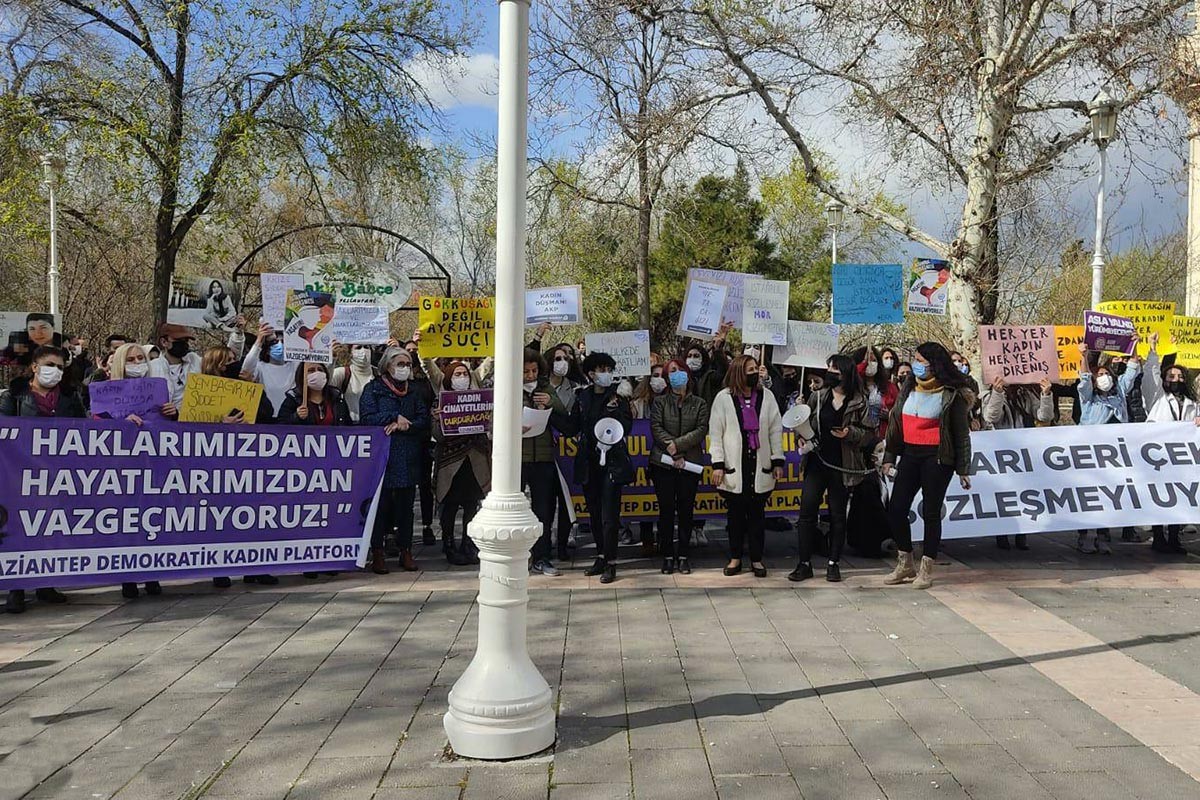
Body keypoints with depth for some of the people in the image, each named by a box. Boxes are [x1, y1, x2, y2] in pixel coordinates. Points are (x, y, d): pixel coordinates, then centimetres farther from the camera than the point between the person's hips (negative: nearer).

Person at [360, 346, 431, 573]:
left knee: (406, 504, 6)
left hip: (408, 458, 4)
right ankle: (377, 553, 6)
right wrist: (395, 417, -12)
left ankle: (406, 551, 13)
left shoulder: (413, 391, 15)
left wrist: (403, 425, -11)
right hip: (381, 455, -4)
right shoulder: (373, 389, 3)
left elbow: (424, 420, 5)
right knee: (380, 505, -2)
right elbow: (367, 417, -9)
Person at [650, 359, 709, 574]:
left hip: (690, 464, 0)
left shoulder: (699, 403, 9)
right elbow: (656, 428, -4)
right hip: (663, 463, 0)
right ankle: (667, 555, 8)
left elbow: (702, 430, -3)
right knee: (666, 509, 1)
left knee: (686, 510, 3)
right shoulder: (660, 402, 7)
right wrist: (674, 453, -13)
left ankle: (683, 555, 10)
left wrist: (678, 445, -13)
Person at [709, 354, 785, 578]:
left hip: (760, 466, 1)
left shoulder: (767, 397, 7)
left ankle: (757, 558, 15)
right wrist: (717, 464, -8)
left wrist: (778, 461, 2)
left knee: (757, 515, 5)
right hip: (734, 467, -1)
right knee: (735, 514, 7)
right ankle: (735, 558, 19)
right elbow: (715, 433, -1)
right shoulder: (723, 398, 0)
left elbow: (776, 431, 8)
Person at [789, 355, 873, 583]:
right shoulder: (817, 397, 6)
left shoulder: (860, 402, -2)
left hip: (843, 466, -2)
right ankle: (804, 563, 4)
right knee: (807, 510, -4)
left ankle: (834, 564, 18)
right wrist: (801, 436, -5)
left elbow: (870, 433, -1)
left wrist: (850, 433, -17)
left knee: (838, 515, 6)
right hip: (817, 462, 2)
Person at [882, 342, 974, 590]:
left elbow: (961, 433, -3)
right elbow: (895, 422, 13)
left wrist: (963, 469, -4)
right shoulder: (909, 388, 9)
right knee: (896, 509, 4)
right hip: (910, 455, 6)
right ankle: (905, 564, 20)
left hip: (937, 458, -6)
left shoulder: (952, 394, -6)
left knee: (931, 512, 0)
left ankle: (926, 569, 12)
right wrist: (889, 457, 9)